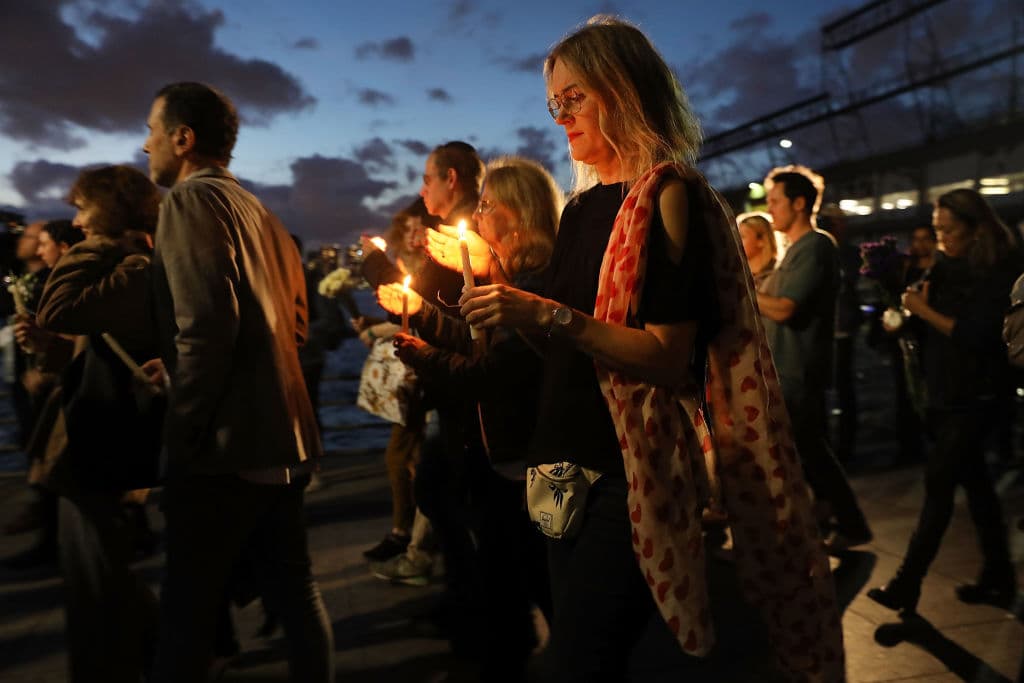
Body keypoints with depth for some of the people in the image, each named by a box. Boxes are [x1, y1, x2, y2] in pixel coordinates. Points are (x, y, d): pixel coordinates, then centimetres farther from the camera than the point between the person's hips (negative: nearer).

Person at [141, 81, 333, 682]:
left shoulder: (192, 199, -8)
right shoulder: (259, 212, 18)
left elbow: (207, 325, -21)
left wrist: (183, 434, -13)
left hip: (228, 444, -8)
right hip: (283, 437, 9)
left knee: (190, 609, 3)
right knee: (293, 586, 15)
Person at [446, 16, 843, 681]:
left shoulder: (669, 196, -10)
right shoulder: (583, 206, 13)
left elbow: (670, 356, -19)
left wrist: (547, 314, -24)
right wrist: (505, 297, 3)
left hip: (633, 469, -8)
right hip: (571, 458, 8)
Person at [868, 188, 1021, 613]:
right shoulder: (949, 269, 10)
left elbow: (976, 335, -19)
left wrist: (924, 310, -15)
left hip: (973, 399, -7)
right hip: (944, 395, 7)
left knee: (939, 485, -7)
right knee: (974, 482, 13)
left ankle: (906, 586, -3)